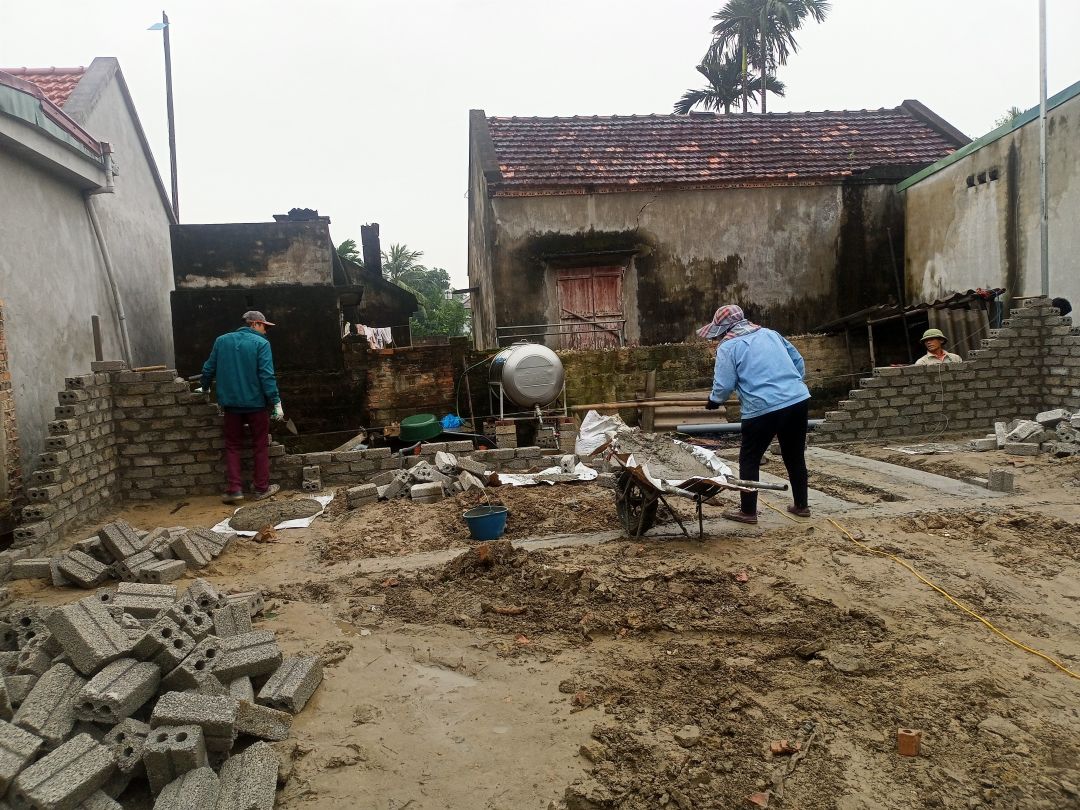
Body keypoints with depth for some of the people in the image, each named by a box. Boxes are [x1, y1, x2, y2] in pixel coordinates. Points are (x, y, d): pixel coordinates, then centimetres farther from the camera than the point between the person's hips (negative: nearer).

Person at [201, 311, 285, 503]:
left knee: (232, 446, 13)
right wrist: (276, 402, -15)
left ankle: (235, 489, 5)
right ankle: (262, 488, 13)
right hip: (256, 403, -3)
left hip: (231, 403, 4)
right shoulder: (261, 343, -9)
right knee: (260, 446, 9)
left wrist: (205, 388, 28)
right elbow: (267, 376, -17)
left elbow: (208, 369, 10)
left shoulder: (222, 341, 5)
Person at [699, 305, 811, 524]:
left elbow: (724, 385, -6)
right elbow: (799, 361, 20)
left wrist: (714, 400, 14)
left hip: (763, 409, -6)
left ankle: (748, 511, 14)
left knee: (749, 460, 10)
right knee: (795, 456, 20)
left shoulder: (728, 346, -1)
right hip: (799, 400, 6)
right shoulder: (769, 333, 17)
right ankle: (801, 505, 30)